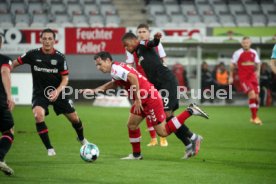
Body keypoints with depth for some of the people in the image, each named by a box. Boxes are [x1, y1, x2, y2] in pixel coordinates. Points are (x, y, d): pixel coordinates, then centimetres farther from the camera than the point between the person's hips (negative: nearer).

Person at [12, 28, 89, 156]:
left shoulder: (60, 57, -9)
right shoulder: (33, 54, -10)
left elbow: (65, 78, -7)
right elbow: (15, 63, 2)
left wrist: (57, 91, -23)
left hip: (57, 92, 1)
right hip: (39, 92, -1)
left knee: (74, 118, 7)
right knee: (38, 115, -29)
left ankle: (81, 139, 43)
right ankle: (49, 148, -13)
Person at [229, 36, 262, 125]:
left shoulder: (254, 53, 7)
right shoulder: (238, 53, -5)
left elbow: (257, 64, 18)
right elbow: (232, 65, 2)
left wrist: (257, 71, -1)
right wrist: (231, 77, 2)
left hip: (253, 77, 5)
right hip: (243, 78, -5)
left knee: (256, 97, 2)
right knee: (252, 94, -20)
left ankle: (254, 117, 20)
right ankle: (254, 117, -14)